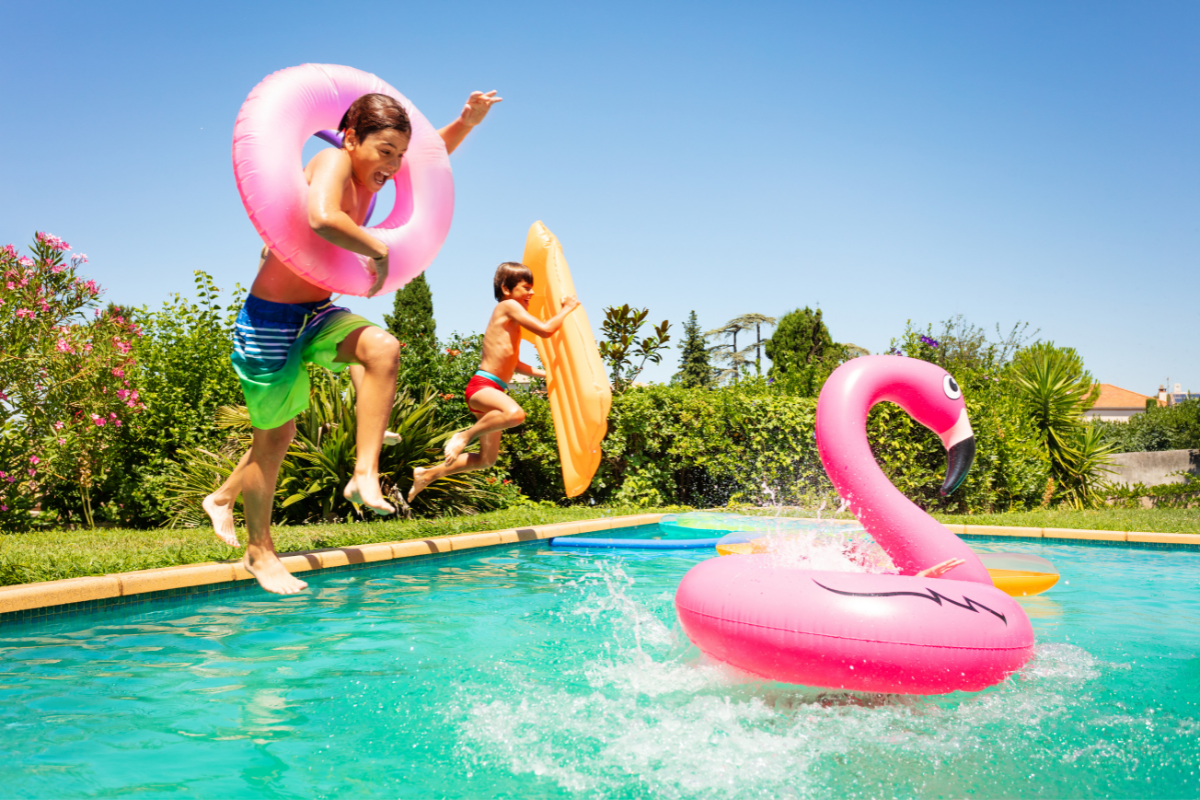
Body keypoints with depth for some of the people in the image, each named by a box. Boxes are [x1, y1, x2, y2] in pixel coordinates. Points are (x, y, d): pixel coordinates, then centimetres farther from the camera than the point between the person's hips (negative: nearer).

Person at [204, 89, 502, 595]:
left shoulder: (370, 172, 2)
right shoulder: (333, 162, -21)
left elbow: (431, 154, 17)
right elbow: (322, 218, -44)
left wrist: (468, 121, -1)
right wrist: (379, 250, -29)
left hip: (317, 315, 7)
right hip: (270, 320, -7)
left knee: (382, 348, -22)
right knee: (275, 437, 5)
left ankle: (365, 475, -11)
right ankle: (259, 550, 26)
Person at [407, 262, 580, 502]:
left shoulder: (510, 317, 23)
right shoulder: (508, 306, -6)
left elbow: (511, 363, 33)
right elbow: (545, 330, -17)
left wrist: (544, 373, 34)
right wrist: (567, 309, -2)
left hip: (492, 391, 10)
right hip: (482, 386, -10)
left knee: (486, 459, 17)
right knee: (515, 413, -42)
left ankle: (427, 474, 28)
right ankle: (465, 436, -20)